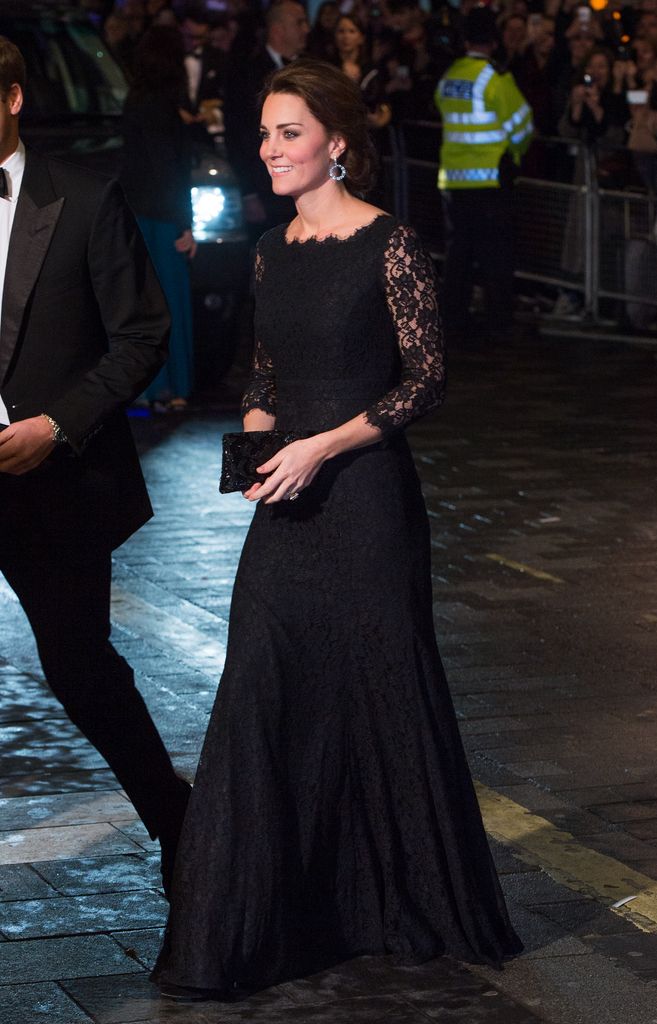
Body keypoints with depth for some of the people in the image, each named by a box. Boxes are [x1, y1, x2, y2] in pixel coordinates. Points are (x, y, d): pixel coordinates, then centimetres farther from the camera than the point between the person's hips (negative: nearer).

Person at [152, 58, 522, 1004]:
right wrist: (254, 433, -1)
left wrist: (323, 445, -17)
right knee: (264, 697, 5)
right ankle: (250, 922, 14)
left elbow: (427, 377, -10)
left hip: (365, 497, -6)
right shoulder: (273, 252, 9)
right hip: (287, 505, 6)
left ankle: (413, 905, 24)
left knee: (384, 692, 6)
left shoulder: (389, 246, -10)